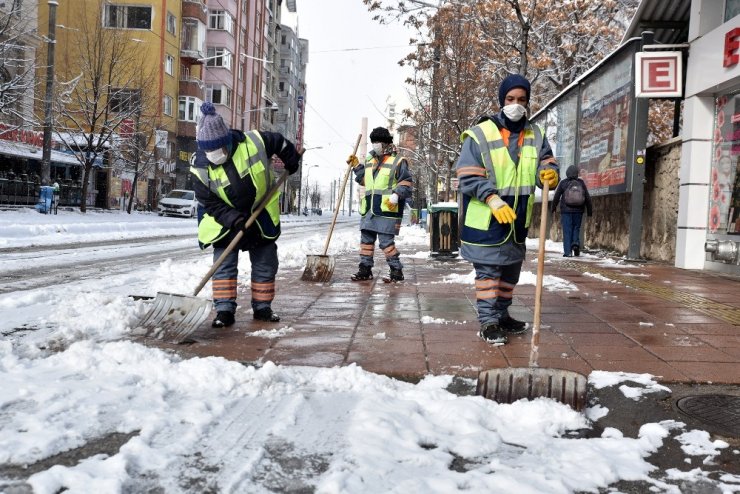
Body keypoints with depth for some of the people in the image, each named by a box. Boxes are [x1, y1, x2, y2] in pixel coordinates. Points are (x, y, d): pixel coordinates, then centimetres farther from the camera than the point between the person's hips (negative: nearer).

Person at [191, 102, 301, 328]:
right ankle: (225, 310, 0)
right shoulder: (201, 169, -19)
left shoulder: (254, 143, -21)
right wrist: (232, 218, -27)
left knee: (266, 265, 8)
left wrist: (291, 159, 13)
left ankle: (262, 307, 23)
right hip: (226, 222, -1)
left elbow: (278, 141, 0)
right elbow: (209, 203, -15)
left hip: (262, 218, 1)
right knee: (224, 265, -8)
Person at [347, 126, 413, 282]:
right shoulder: (370, 161, 18)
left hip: (387, 210, -7)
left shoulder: (398, 161, -3)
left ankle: (397, 271, 2)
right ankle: (365, 269, 19)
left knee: (386, 241, -8)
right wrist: (356, 166, 20)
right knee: (366, 239, 10)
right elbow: (364, 179, 31)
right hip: (369, 210, 8)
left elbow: (406, 183, -7)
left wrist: (396, 195, -20)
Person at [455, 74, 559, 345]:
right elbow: (469, 177, -14)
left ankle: (502, 315, 33)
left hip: (518, 218, 6)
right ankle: (487, 322, 6)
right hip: (485, 219, -6)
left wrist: (549, 173, -19)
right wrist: (493, 200, -26)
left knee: (511, 269, 17)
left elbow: (546, 161, 7)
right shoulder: (480, 134, -12)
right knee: (488, 270, -3)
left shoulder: (535, 134, 6)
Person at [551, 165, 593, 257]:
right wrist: (589, 211, 13)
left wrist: (553, 207, 18)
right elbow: (587, 197, 4)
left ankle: (567, 251, -4)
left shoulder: (563, 183, -4)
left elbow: (556, 197, 2)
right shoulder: (581, 183, 2)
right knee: (576, 228, 17)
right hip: (578, 211, 2)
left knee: (567, 230, 1)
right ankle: (576, 243, -7)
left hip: (566, 210, -2)